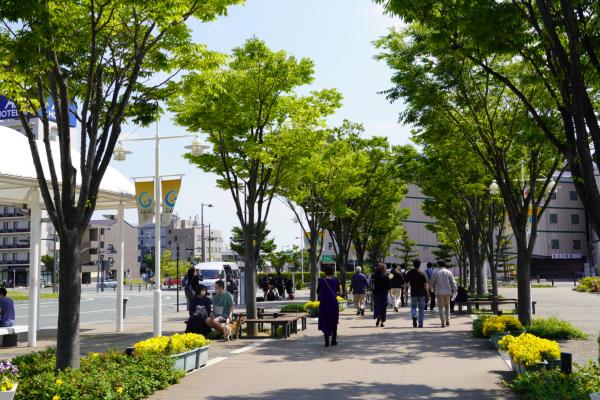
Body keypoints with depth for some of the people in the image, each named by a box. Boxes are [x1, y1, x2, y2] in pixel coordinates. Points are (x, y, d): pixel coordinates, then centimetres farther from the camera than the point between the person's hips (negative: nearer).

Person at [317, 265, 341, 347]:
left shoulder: (321, 281, -9)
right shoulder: (335, 280, -7)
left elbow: (318, 291, 1)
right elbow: (339, 290, 7)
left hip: (324, 304, 0)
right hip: (334, 304, 1)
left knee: (325, 322, 7)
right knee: (334, 322, 14)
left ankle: (326, 342, 1)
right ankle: (334, 341, 17)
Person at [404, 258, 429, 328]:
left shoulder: (409, 273, -1)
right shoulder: (422, 273, -4)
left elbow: (406, 285, 0)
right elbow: (425, 285, -6)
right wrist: (428, 293, 4)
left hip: (413, 294, 0)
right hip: (422, 294, 0)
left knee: (413, 307, 14)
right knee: (421, 308, 9)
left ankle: (414, 316, -15)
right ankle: (420, 324, 8)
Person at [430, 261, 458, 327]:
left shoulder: (436, 273, -2)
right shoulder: (449, 272, 1)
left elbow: (432, 283, 5)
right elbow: (453, 282, 0)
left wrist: (434, 289, 24)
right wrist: (454, 291, 6)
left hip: (440, 292, -2)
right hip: (447, 292, 2)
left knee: (441, 307, 3)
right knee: (447, 306, 20)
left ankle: (443, 323, -2)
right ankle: (447, 320, 12)